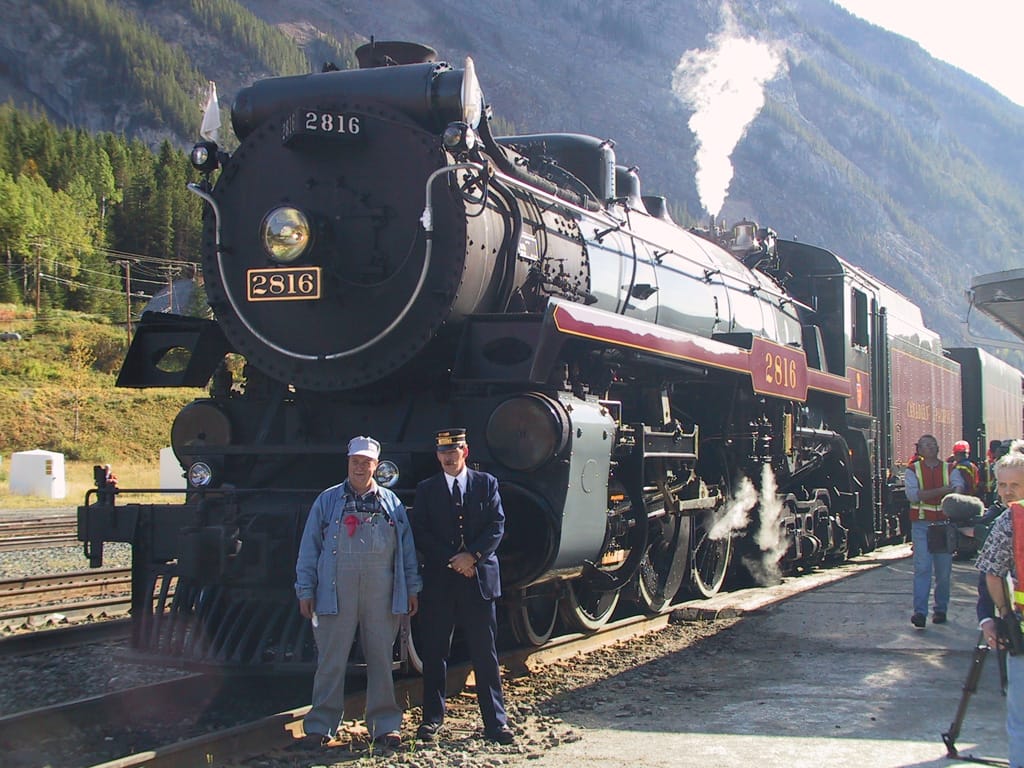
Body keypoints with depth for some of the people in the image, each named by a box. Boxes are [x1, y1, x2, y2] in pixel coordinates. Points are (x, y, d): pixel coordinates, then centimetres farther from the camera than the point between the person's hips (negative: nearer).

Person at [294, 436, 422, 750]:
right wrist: (305, 590, 0)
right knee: (331, 659, 0)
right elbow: (309, 547, 6)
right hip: (336, 591, -1)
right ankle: (321, 725, 7)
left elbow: (407, 547, 13)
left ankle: (385, 725, 13)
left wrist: (412, 588, 9)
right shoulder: (328, 501, 7)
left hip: (381, 592, 2)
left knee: (381, 657, 6)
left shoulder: (391, 502, 12)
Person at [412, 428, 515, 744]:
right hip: (439, 580, 1)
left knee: (485, 653, 2)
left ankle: (495, 721, 7)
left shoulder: (486, 484, 7)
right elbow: (420, 533, 0)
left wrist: (472, 556, -14)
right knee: (434, 653, 4)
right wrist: (452, 560, -11)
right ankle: (432, 718, 14)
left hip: (480, 577, -1)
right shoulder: (427, 489, 8)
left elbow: (497, 525, -1)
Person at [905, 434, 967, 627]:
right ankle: (920, 612, -14)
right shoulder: (913, 470, 6)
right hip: (921, 524, -2)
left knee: (944, 570, 5)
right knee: (922, 568, -10)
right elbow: (913, 494, -10)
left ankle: (940, 609, 17)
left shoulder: (950, 469, 10)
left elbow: (959, 486, -10)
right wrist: (940, 491, -13)